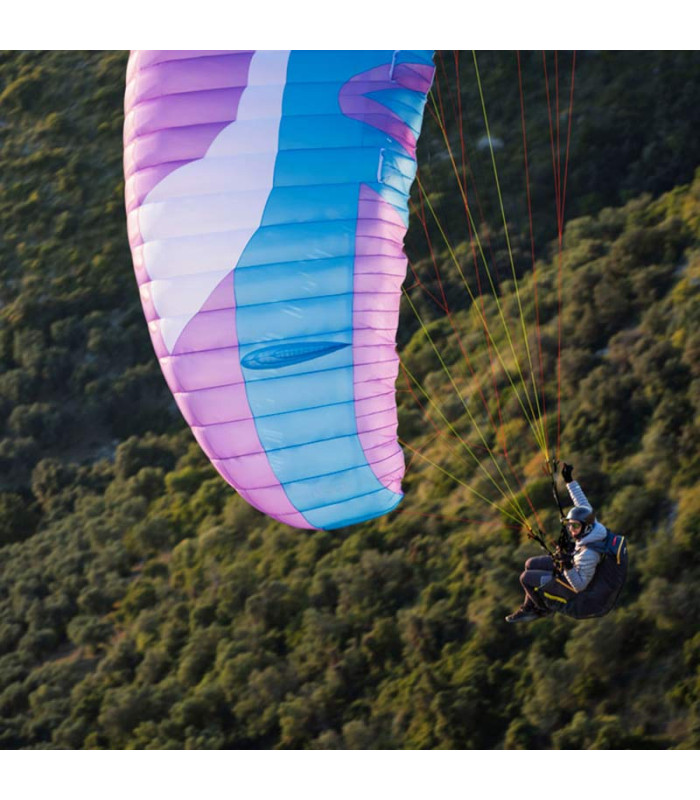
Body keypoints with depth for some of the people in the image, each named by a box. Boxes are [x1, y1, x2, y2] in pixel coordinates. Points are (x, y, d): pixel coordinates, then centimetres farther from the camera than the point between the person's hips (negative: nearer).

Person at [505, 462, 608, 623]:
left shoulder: (588, 555, -41)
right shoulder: (591, 524, -20)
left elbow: (580, 586, -33)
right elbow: (582, 503, -4)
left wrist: (567, 567, -47)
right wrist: (569, 480, -3)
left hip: (571, 587, -9)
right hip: (574, 570, 9)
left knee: (526, 578, 0)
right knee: (530, 564, 15)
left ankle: (542, 609, 28)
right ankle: (528, 607, 32)